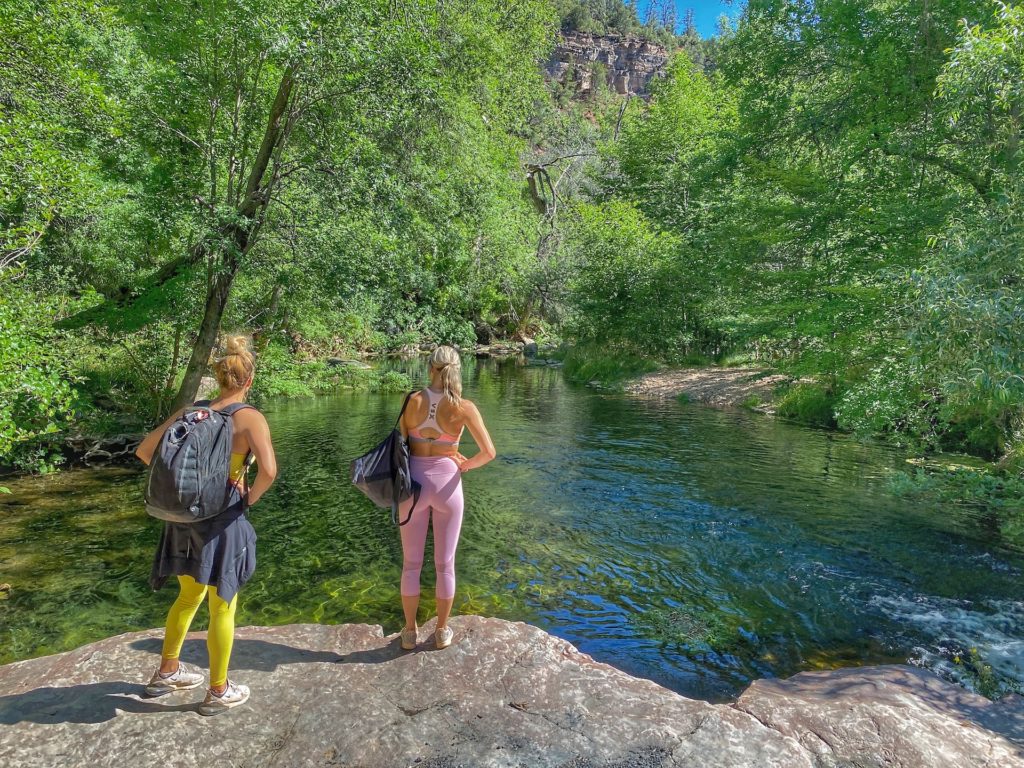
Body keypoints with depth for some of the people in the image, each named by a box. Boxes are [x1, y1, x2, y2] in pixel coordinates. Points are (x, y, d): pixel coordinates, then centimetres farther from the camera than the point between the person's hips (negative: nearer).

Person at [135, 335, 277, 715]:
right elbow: (269, 471, -28)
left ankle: (166, 673, 43)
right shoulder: (250, 418, -15)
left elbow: (144, 450, 6)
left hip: (187, 513, 6)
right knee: (222, 607, 11)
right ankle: (218, 692, 26)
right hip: (224, 516, -6)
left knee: (189, 595, 27)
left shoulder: (191, 411, 2)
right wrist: (250, 498, -9)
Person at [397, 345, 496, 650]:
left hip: (415, 482, 1)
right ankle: (442, 631, 27)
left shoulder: (413, 400, -9)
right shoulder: (464, 407, -11)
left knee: (411, 563, 15)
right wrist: (466, 464, 5)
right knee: (445, 564, 14)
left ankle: (410, 632, 27)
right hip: (447, 483, -1)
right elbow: (488, 452, -13)